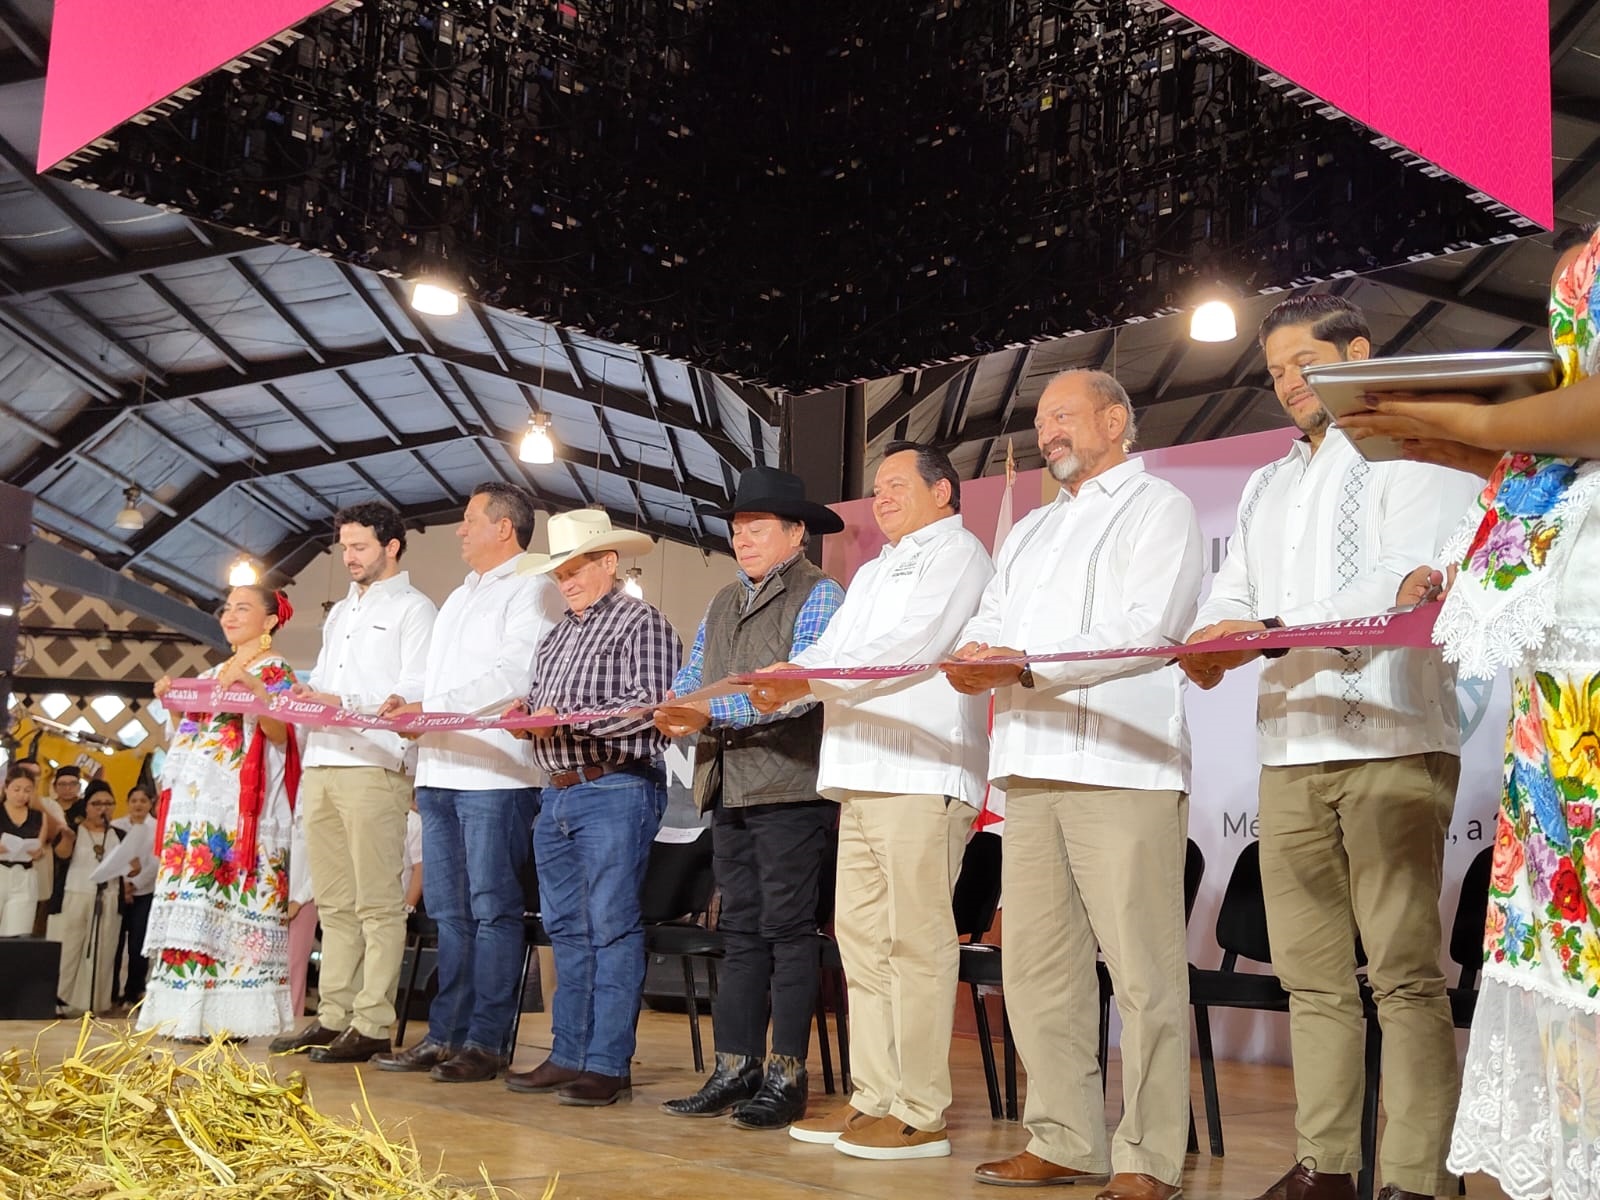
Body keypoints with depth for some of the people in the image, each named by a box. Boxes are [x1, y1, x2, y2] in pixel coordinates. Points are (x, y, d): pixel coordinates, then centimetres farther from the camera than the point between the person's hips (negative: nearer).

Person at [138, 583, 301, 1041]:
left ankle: (230, 1013, -11)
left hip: (241, 803, -7)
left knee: (233, 898, -12)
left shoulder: (276, 670, 2)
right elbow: (191, 732, 23)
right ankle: (191, 1010, 3)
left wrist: (256, 688, -24)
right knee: (193, 899, 2)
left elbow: (280, 733, -12)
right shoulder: (214, 673, 23)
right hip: (198, 800, 7)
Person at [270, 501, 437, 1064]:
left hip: (374, 768, -8)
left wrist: (342, 702, -17)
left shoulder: (413, 609, 1)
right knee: (334, 903, 9)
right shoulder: (339, 613, 26)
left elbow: (414, 693, -10)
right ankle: (332, 1017, 13)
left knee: (377, 904, -6)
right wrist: (305, 694, 4)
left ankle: (372, 1025, -5)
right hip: (321, 764, 8)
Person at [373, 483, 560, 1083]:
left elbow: (515, 676, -15)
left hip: (495, 772, -9)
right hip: (440, 770, 9)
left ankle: (486, 1042, -2)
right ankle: (446, 1034, 14)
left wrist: (429, 709, -16)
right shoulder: (459, 598, 27)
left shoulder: (531, 590, -3)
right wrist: (407, 705, 7)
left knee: (492, 909, -5)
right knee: (448, 912, 9)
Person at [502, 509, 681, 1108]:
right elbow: (539, 697, 26)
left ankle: (608, 1064, -2)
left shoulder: (641, 622, -5)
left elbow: (649, 706, -15)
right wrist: (527, 711, 3)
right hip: (558, 794, 9)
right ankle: (568, 1056, 18)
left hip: (615, 791, -8)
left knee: (612, 928, -6)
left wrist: (565, 717, -16)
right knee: (566, 929, 11)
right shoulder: (557, 635, 20)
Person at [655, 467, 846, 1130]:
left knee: (787, 929, -4)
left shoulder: (820, 596, -2)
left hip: (791, 788, -7)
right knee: (739, 932, 9)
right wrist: (676, 710, -8)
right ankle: (735, 1069, 15)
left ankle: (785, 1075, 2)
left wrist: (713, 710, -20)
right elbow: (690, 677, 15)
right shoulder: (722, 604, 22)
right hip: (730, 789, 7)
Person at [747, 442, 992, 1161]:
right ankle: (874, 1098, 13)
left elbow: (911, 646, -13)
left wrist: (807, 678, -16)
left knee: (915, 941, -9)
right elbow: (831, 651, 22)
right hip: (862, 778, 9)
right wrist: (784, 680, 2)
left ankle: (920, 1115, -6)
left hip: (922, 777, -9)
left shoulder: (956, 554, 2)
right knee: (860, 935, 7)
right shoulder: (873, 573, 30)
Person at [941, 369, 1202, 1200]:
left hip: (1122, 768, -7)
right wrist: (972, 657, -7)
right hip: (1030, 771, 7)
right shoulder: (1030, 531, 28)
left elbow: (1148, 628, -9)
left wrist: (1027, 665, -17)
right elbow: (990, 621, 18)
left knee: (1141, 969, -7)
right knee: (1037, 965, 5)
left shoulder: (1158, 508, 6)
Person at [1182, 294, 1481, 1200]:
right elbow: (1233, 593, 17)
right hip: (1291, 750, 6)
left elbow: (1406, 582, -11)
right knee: (1312, 974, 7)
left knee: (1405, 972, -7)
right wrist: (1210, 640, -7)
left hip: (1392, 743, -6)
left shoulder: (1412, 453, 4)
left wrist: (1274, 630, -21)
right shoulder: (1267, 487, 25)